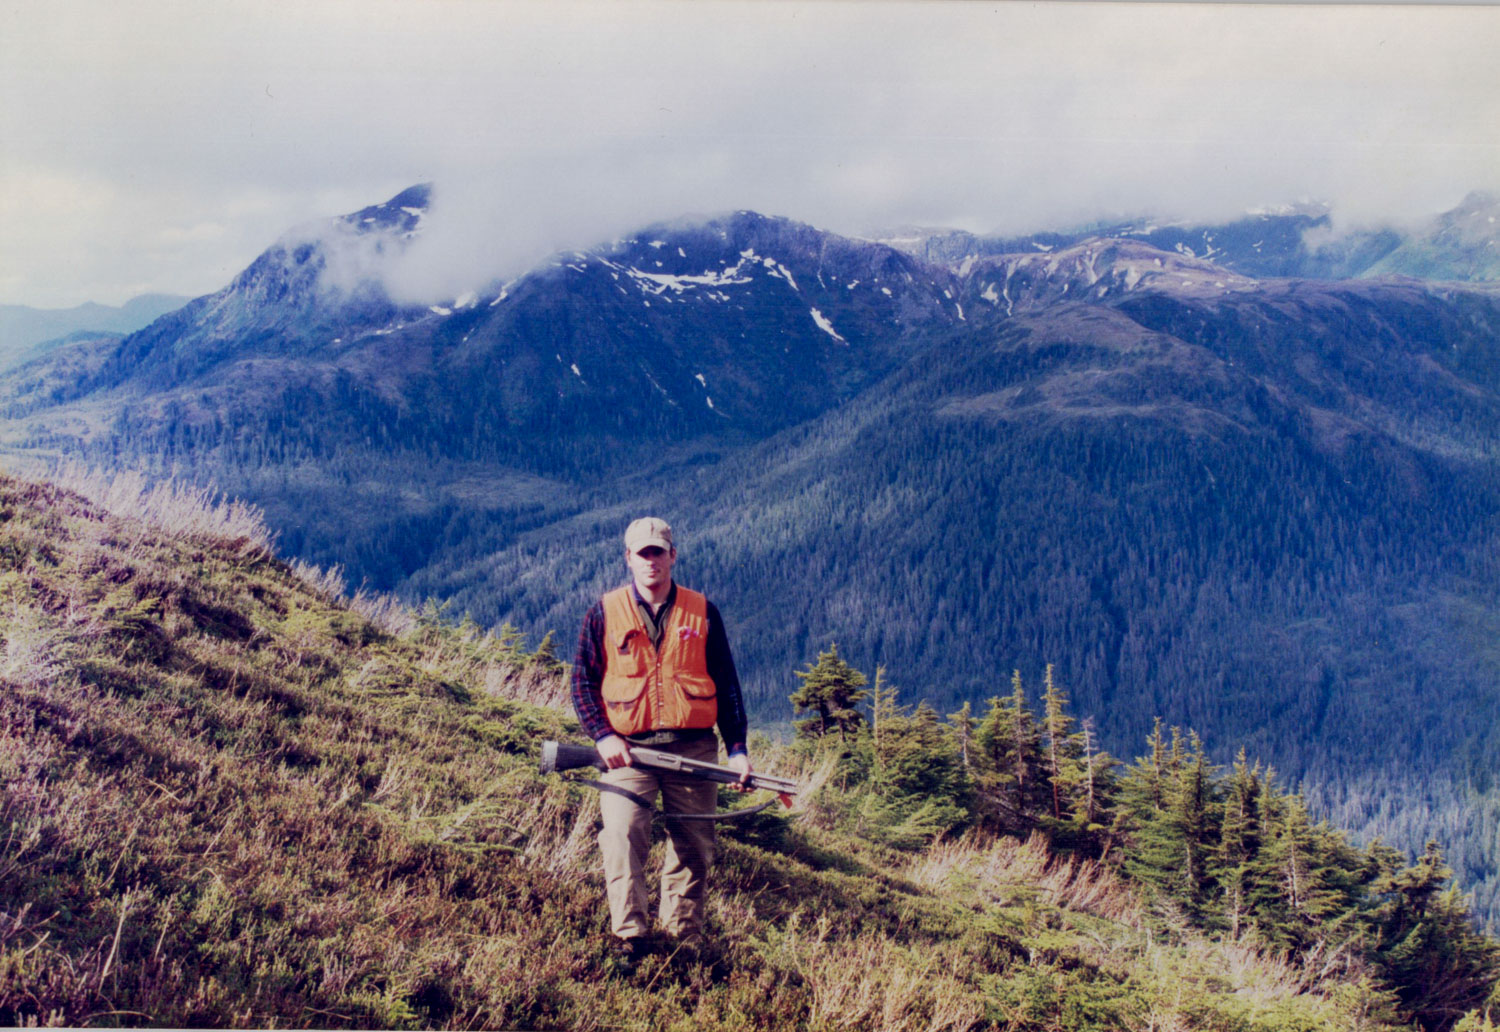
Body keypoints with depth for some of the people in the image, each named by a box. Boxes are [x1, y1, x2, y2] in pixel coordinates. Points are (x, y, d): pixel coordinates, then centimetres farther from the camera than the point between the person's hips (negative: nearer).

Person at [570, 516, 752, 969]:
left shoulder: (702, 613, 7)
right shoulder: (604, 613, 4)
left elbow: (726, 683, 11)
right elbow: (582, 680, 6)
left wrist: (737, 747, 4)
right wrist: (602, 736, -8)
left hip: (693, 748, 2)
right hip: (628, 748, -1)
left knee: (694, 848, 5)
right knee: (622, 835, -18)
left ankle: (685, 941, 18)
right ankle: (630, 939, -15)